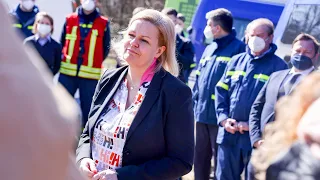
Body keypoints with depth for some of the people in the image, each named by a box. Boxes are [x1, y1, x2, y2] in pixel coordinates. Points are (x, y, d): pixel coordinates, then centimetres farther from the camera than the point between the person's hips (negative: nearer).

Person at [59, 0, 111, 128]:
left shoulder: (103, 24, 3)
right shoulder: (70, 20, 7)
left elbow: (105, 48, 9)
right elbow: (62, 42, 15)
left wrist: (94, 62, 5)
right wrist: (66, 59, 8)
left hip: (90, 75, -1)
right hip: (67, 72, 2)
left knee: (88, 109, 3)